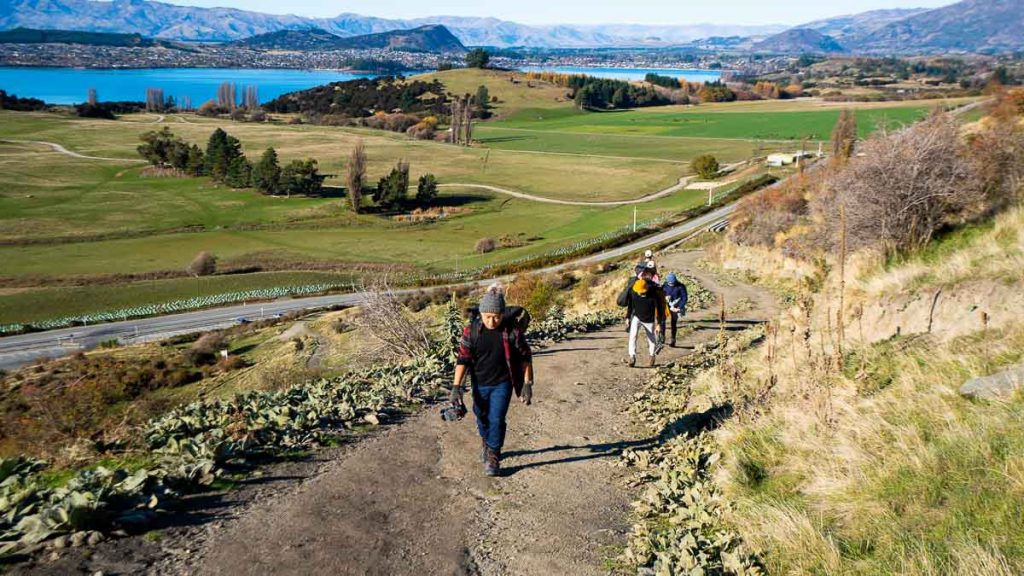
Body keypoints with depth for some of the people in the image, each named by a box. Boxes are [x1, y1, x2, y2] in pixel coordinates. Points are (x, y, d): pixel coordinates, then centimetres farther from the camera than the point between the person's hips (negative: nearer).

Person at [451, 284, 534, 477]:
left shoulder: (512, 330, -17)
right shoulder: (472, 329, -15)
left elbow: (525, 357, -6)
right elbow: (463, 358, -13)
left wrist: (528, 384, -7)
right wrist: (456, 386, -18)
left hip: (502, 383, -2)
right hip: (480, 383, 2)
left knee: (497, 420, -6)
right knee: (482, 418, 19)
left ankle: (493, 457, 11)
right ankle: (486, 442, 48)